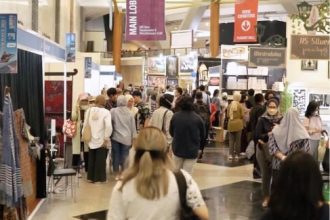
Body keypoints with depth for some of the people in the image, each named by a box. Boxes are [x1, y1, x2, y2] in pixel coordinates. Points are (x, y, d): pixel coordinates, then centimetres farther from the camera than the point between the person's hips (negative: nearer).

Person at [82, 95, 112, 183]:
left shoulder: (89, 110, 1)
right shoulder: (106, 112, -13)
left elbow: (85, 124, 5)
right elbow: (108, 126, -24)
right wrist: (106, 139, -16)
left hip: (91, 140, 4)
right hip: (101, 140, -4)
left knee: (91, 159, 15)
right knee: (100, 160, 6)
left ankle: (91, 177, 22)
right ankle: (100, 177, 11)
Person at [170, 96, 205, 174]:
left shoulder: (175, 116, -8)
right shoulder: (198, 118, -12)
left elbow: (171, 132, 5)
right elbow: (202, 135, -1)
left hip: (177, 149, 2)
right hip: (192, 151, -2)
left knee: (176, 172, 19)